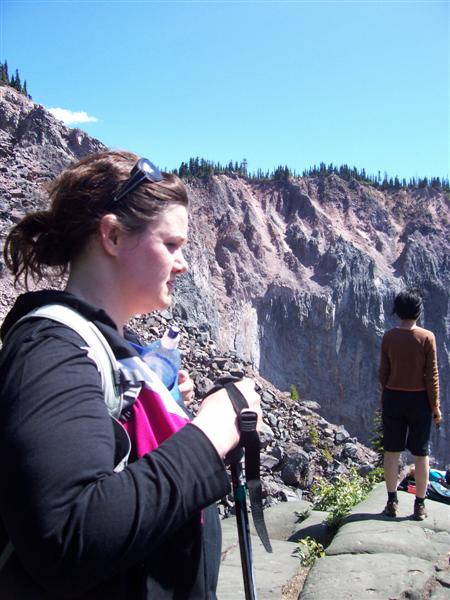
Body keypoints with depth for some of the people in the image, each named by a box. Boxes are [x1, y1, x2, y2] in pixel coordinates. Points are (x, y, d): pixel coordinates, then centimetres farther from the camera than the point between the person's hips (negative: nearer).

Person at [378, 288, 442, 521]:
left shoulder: (389, 337, -4)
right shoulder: (427, 337, -11)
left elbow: (383, 372, 1)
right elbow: (432, 375, -9)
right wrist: (435, 406, 0)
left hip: (393, 398, 2)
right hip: (419, 399, -2)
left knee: (392, 451, 10)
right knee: (420, 454, 9)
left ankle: (392, 502, 16)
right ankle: (420, 506, 15)